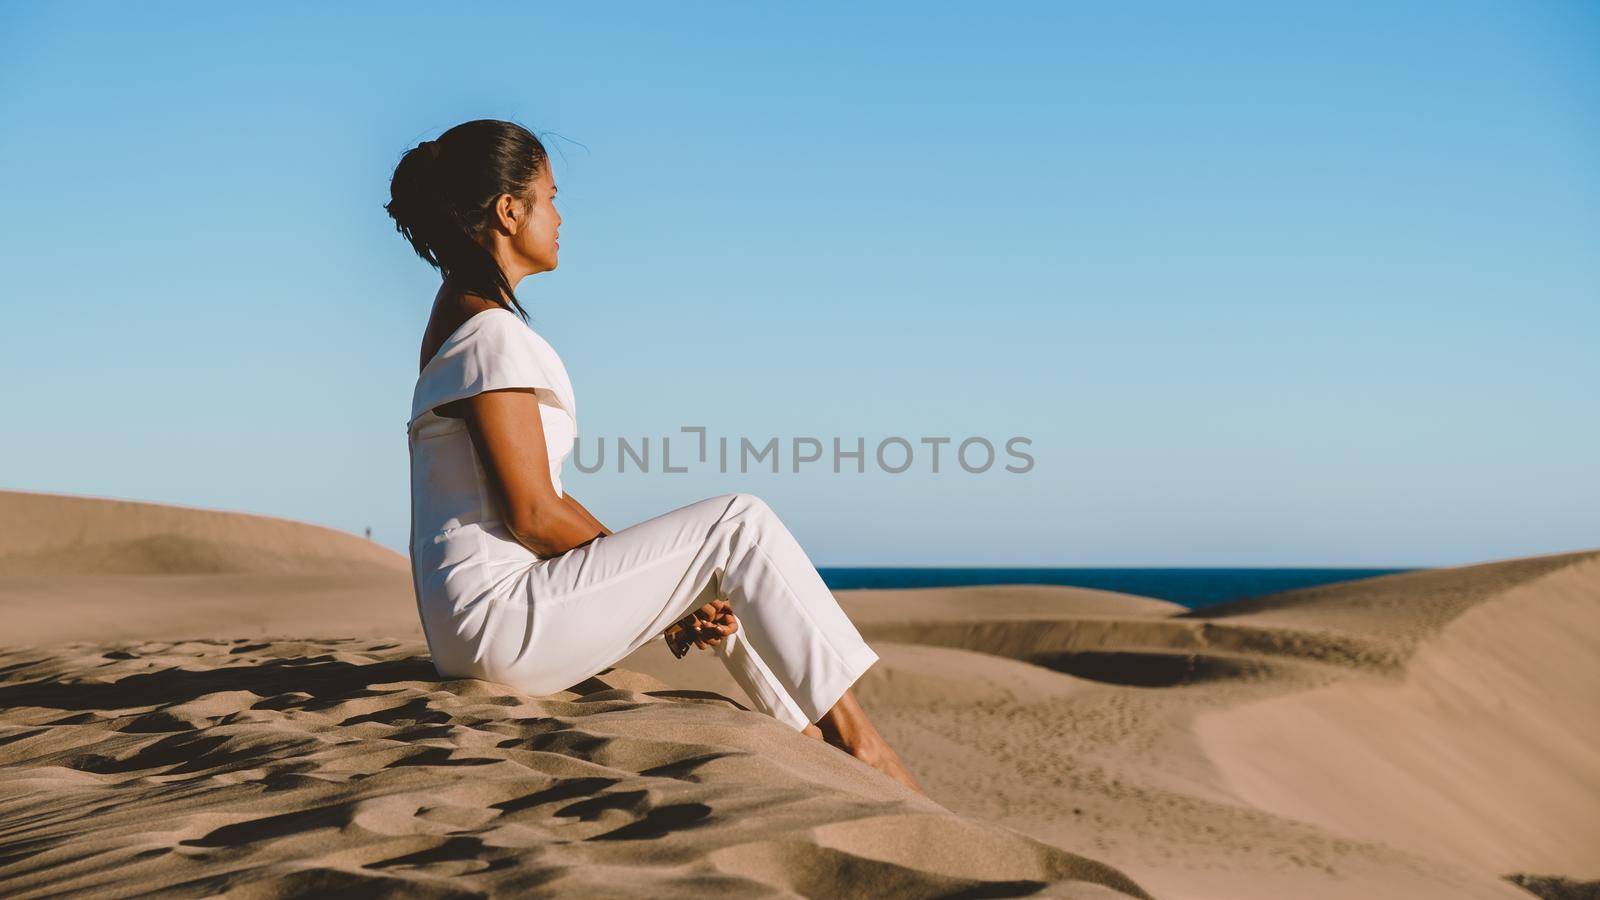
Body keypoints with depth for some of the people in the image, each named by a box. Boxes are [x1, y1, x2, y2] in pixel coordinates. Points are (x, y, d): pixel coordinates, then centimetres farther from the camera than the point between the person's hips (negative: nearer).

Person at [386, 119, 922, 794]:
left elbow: (541, 500, 16)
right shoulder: (492, 333, -14)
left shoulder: (459, 319, 17)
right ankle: (856, 742, -6)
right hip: (498, 615, -10)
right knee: (739, 525, -10)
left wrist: (668, 590, 8)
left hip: (475, 628, 10)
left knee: (724, 576, 17)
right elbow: (533, 514, -18)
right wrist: (650, 571, -4)